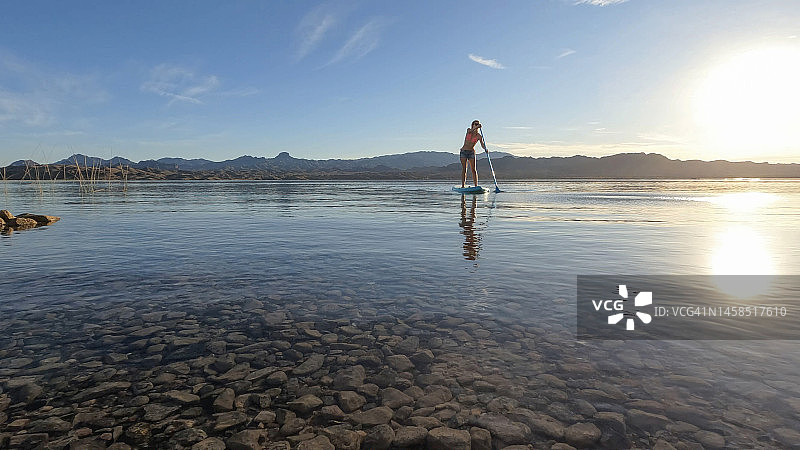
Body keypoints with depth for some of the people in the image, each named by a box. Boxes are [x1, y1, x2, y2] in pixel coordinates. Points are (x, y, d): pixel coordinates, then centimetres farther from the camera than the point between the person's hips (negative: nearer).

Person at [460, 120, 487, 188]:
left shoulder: (479, 136, -2)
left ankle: (476, 186, -3)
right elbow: (470, 131, -25)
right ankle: (463, 186, -4)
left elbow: (482, 144, -16)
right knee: (464, 169, -4)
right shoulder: (468, 130, 0)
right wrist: (477, 127, -42)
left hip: (472, 152, 1)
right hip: (464, 151, -1)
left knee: (474, 170, -5)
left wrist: (485, 149, -37)